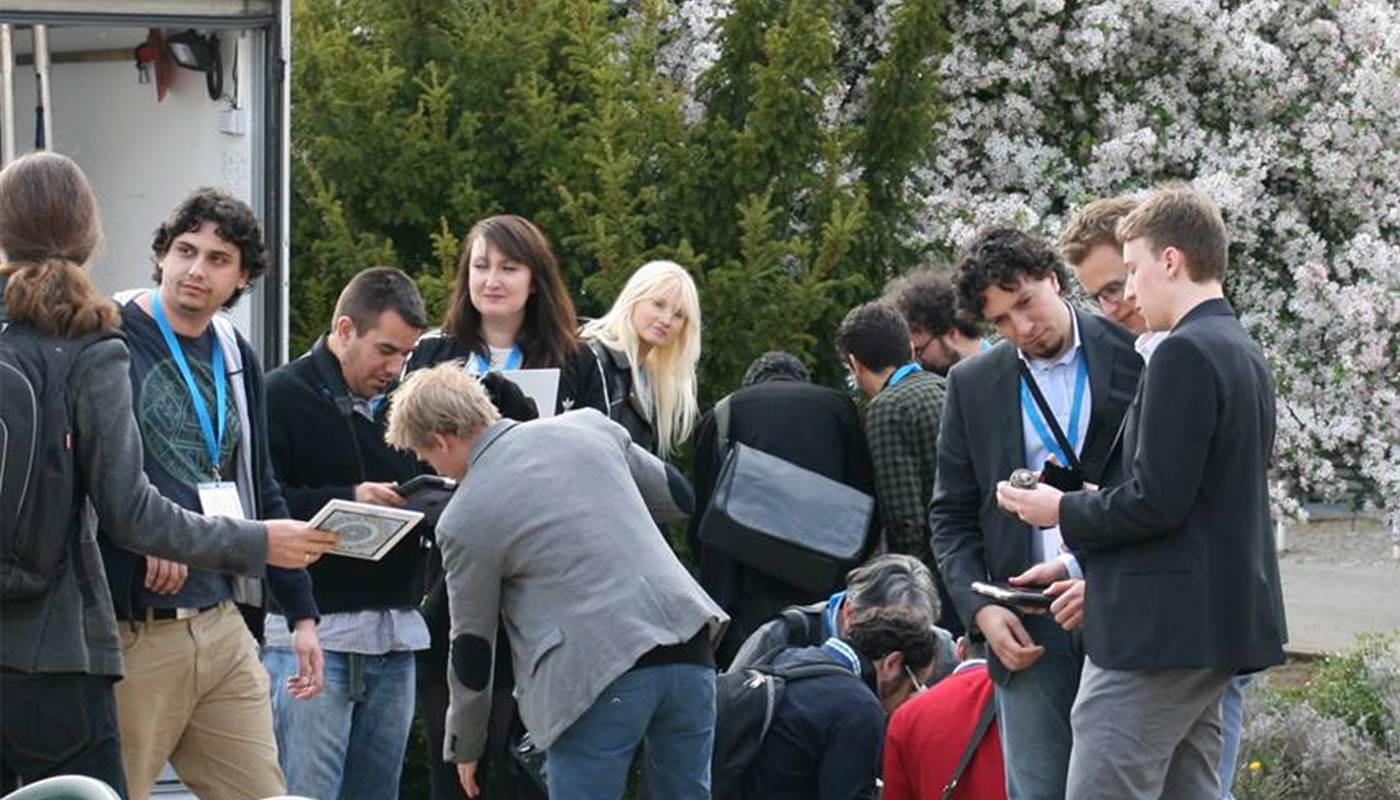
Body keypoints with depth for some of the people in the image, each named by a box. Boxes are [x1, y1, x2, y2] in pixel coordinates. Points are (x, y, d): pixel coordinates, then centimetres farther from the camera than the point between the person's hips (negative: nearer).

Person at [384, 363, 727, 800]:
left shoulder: (463, 521, 0)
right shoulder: (589, 425, 11)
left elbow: (472, 644, 9)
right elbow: (677, 496, 23)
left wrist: (464, 747, 23)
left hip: (600, 673, -5)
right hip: (687, 647, 5)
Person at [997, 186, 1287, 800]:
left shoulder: (1184, 354, -14)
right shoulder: (1245, 354, 17)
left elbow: (1155, 502, -19)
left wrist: (1063, 511, -3)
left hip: (1157, 631, -10)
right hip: (1223, 626, 10)